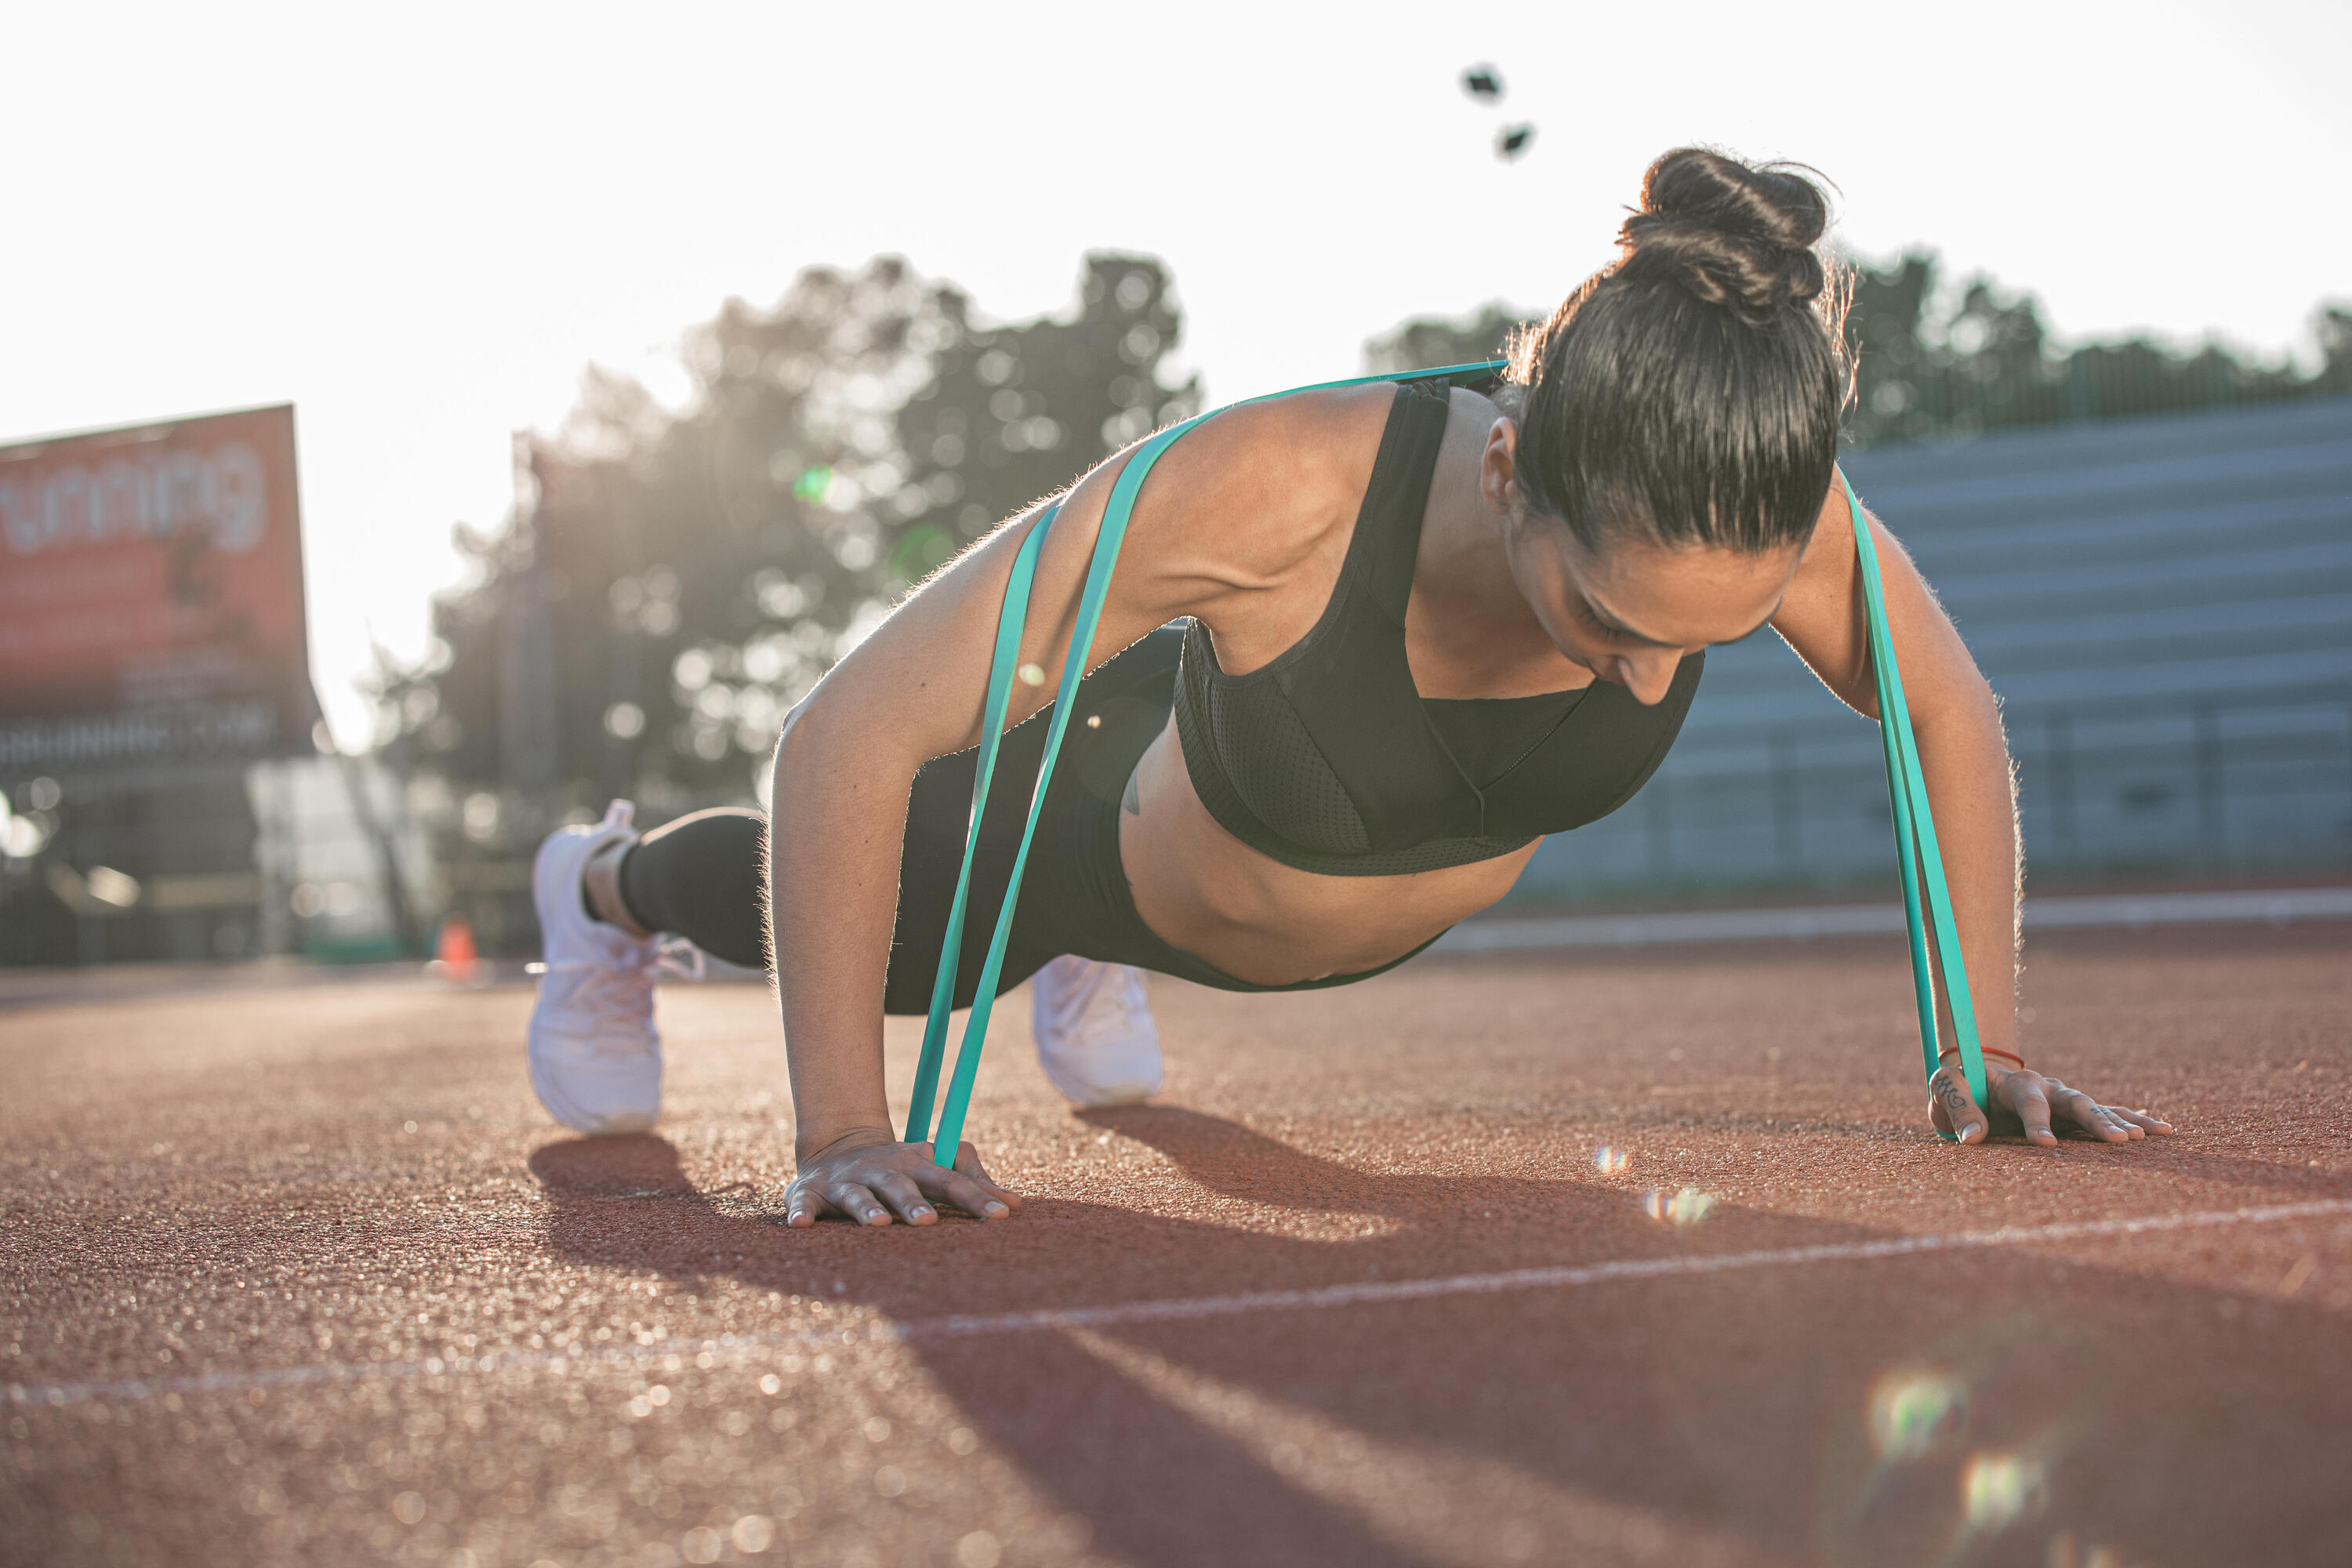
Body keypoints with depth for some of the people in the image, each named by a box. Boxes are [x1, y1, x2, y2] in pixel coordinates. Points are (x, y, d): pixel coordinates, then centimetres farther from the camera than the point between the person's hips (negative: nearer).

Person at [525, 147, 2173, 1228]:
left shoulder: (1756, 507, -38)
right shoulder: (1271, 492, -49)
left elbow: (1954, 713, -15)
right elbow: (848, 740, -41)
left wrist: (1985, 1047, -17)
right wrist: (843, 1133, -41)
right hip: (1135, 838, -3)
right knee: (881, 919, 29)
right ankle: (608, 881, 62)